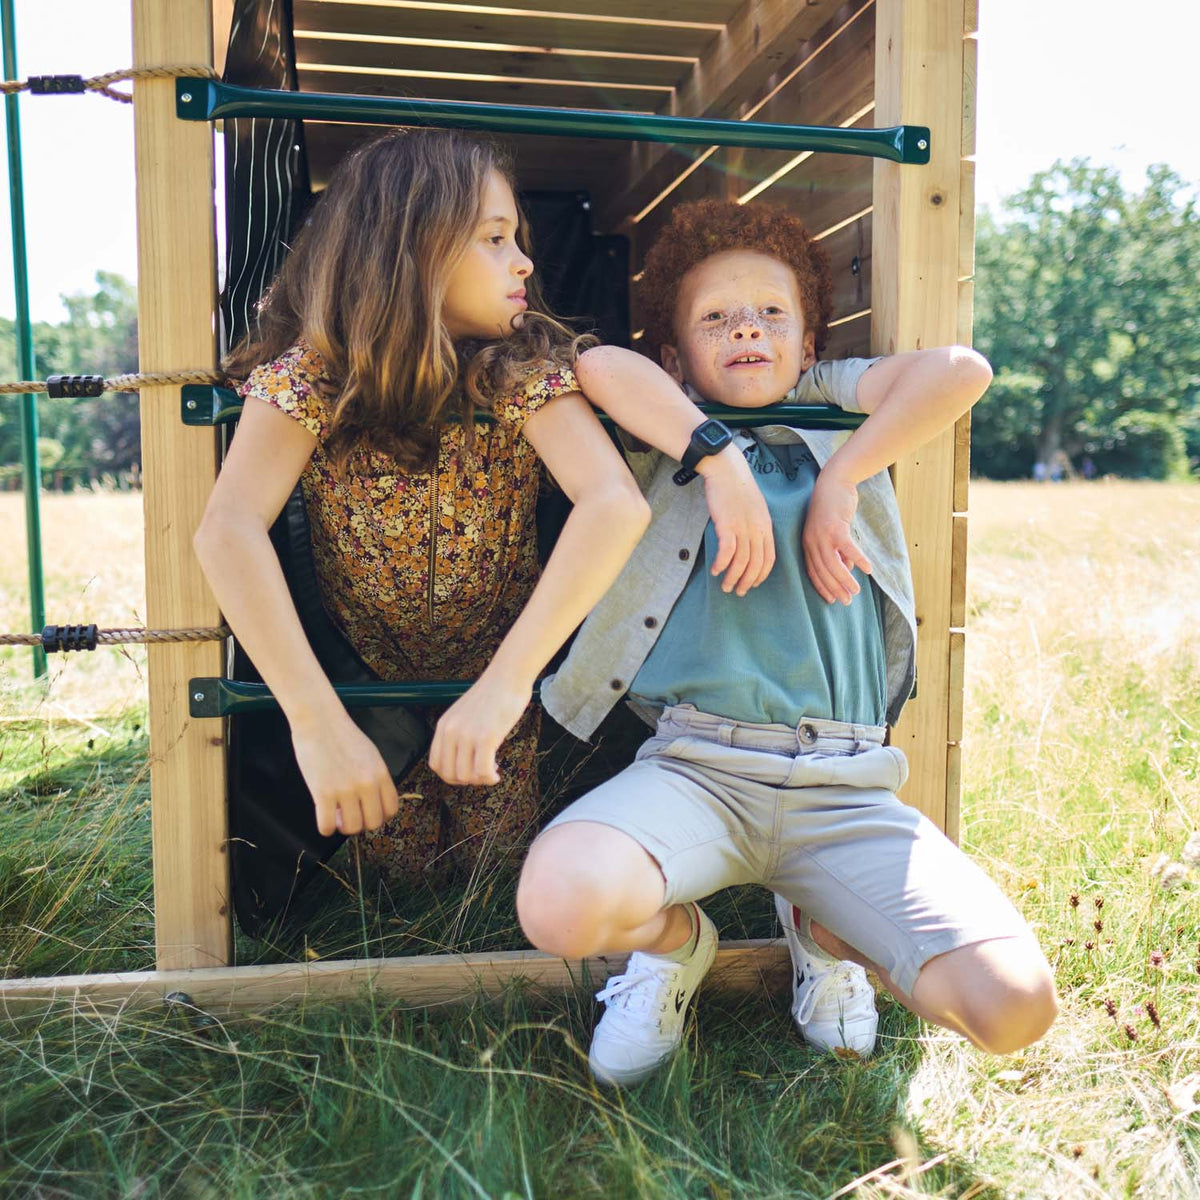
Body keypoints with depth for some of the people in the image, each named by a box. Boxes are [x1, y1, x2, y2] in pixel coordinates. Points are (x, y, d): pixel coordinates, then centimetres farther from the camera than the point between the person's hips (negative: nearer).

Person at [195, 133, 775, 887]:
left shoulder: (526, 370, -18)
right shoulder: (311, 373, -19)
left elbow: (616, 502, -34)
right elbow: (229, 529, -34)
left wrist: (506, 682, -46)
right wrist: (318, 723, -43)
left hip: (497, 690, 1)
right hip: (366, 690, 0)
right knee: (395, 883, 11)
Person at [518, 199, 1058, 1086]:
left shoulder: (831, 404, 17)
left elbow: (961, 372, 0)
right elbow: (600, 365, -6)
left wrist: (838, 480, -2)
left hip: (848, 786, 1)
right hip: (698, 766, -1)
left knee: (1015, 1005, -14)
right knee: (560, 903, -31)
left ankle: (824, 931, 17)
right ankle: (676, 942, 8)